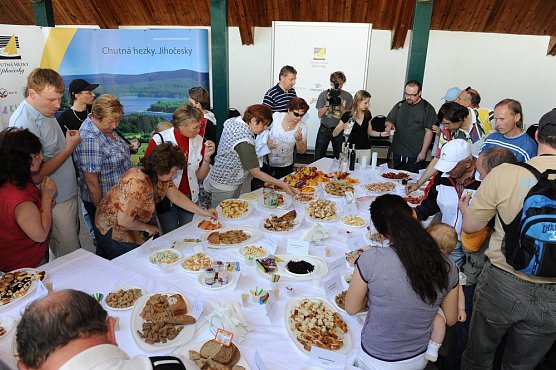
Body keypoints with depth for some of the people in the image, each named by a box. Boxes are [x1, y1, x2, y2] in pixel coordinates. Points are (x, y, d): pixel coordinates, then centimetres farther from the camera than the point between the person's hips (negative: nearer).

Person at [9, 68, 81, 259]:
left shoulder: (45, 111, 5)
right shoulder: (25, 123, -24)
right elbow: (37, 174, -24)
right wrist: (70, 147, -19)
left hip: (67, 194, 9)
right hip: (54, 203, -9)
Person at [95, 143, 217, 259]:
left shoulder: (162, 176, -10)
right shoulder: (138, 184, -36)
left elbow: (177, 197, 0)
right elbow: (124, 221, -31)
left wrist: (203, 212, -4)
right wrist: (147, 227, -14)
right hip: (113, 229, -8)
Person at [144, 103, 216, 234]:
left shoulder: (198, 140, -4)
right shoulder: (160, 140, -16)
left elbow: (200, 176, 3)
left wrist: (206, 157, -14)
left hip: (190, 198, 4)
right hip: (166, 199, -3)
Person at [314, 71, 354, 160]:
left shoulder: (348, 96, -2)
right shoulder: (324, 94, -1)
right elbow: (320, 114, -4)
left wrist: (340, 105, -19)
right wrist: (328, 102, -17)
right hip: (324, 130, 0)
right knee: (318, 158, 4)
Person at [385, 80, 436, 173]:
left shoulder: (427, 108, -4)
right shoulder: (400, 105, 11)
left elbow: (429, 131, -7)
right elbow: (388, 121, 17)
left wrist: (423, 152, -12)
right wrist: (389, 124, -9)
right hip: (398, 154, 5)